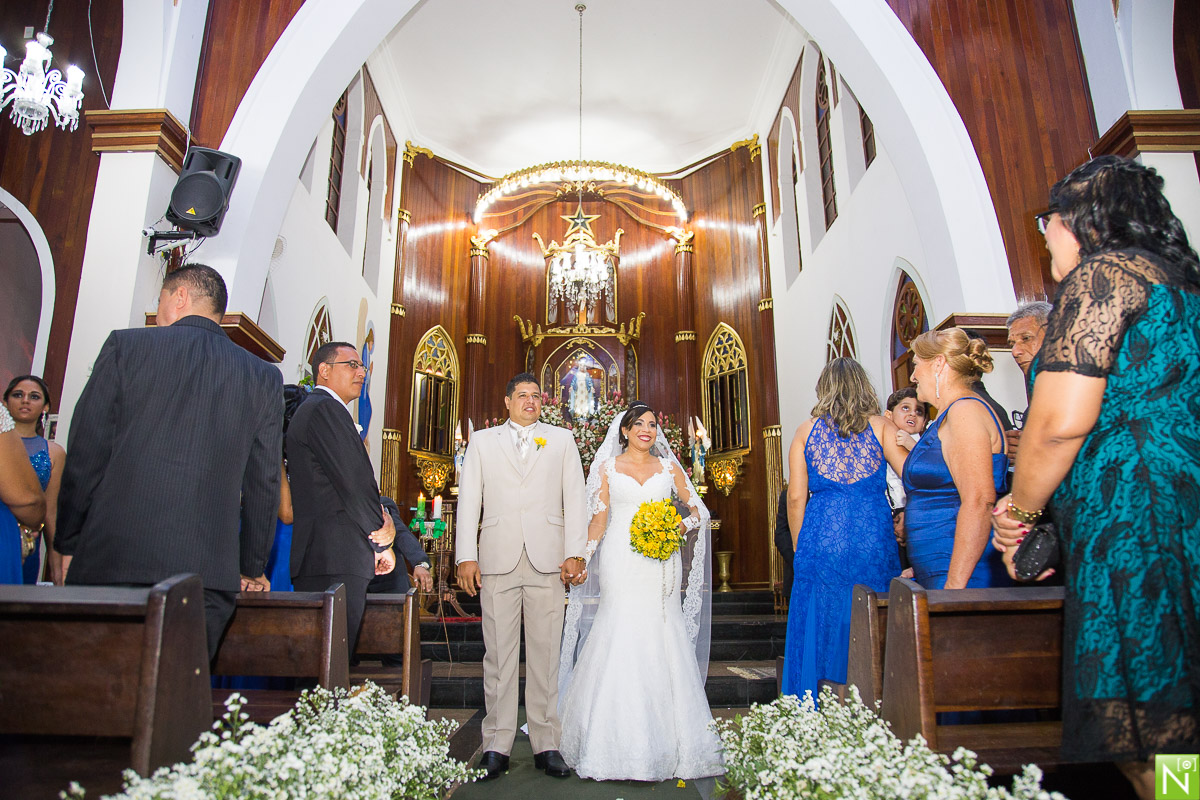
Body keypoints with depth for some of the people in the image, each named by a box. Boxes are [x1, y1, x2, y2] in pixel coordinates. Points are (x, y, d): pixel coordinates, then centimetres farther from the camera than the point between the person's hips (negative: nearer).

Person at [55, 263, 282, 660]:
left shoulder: (125, 346, 2)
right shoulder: (264, 378, 5)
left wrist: (69, 545, 14)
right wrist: (253, 567, 17)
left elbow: (85, 457, 3)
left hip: (109, 563, 0)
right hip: (208, 572, 1)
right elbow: (263, 485, 7)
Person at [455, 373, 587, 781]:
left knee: (546, 653, 3)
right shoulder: (482, 441, 14)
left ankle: (546, 744, 12)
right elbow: (469, 498, 8)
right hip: (497, 559, 0)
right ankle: (497, 745, 13)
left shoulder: (561, 439, 14)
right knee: (499, 653, 3)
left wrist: (574, 553, -3)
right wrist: (466, 556, -1)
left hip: (548, 559, 0)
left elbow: (574, 497, 7)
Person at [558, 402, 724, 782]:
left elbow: (698, 510, 14)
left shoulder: (668, 467, 12)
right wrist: (582, 559, -2)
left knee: (661, 639, 0)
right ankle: (619, 740, 3)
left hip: (661, 563, 2)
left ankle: (665, 740, 11)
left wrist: (682, 527, -6)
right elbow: (598, 519, 7)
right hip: (621, 562, -1)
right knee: (621, 636, -7)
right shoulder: (608, 467, 9)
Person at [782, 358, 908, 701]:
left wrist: (799, 546, 11)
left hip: (821, 538, 1)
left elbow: (795, 497, 3)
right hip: (874, 539, 0)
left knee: (820, 629, 9)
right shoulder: (881, 427, 3)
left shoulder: (806, 431, 5)